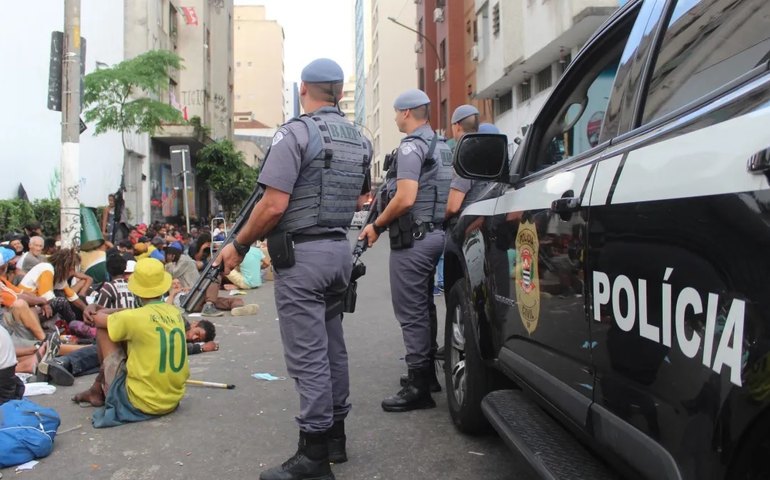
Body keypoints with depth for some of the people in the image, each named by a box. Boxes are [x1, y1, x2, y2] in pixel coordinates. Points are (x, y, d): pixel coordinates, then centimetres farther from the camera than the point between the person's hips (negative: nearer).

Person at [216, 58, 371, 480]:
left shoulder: (296, 133, -13)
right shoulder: (357, 140, 11)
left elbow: (274, 205, -19)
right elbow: (362, 198, 24)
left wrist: (238, 246, -8)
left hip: (302, 255, -8)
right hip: (340, 250, 8)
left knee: (307, 356, -4)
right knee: (332, 346, 16)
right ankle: (335, 435, 27)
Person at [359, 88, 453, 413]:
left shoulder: (411, 146, -14)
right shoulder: (441, 146, 16)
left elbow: (406, 199, -22)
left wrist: (376, 225, -10)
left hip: (413, 239, -10)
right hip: (436, 233, 10)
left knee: (410, 310, -5)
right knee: (422, 306, 19)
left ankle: (418, 388, -1)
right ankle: (426, 369, 30)